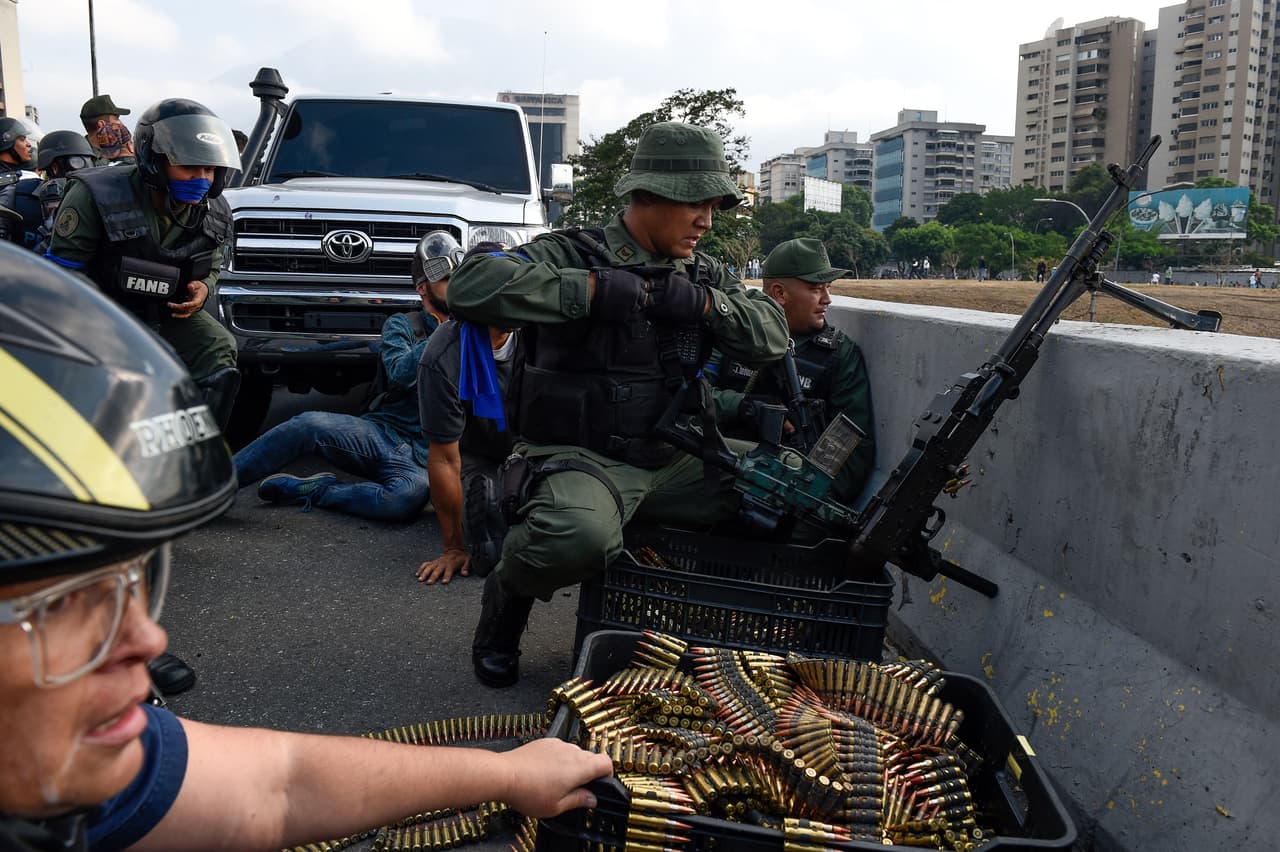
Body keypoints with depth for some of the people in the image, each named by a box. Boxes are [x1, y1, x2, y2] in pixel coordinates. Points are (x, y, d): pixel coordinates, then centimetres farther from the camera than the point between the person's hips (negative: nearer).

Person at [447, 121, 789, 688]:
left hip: (674, 460, 6)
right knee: (577, 536, -38)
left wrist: (700, 302, -12)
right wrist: (593, 289, -24)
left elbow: (773, 335, 4)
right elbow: (470, 287, -22)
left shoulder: (702, 274, 14)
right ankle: (507, 599, -1)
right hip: (584, 458, -6)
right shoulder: (573, 255, -6)